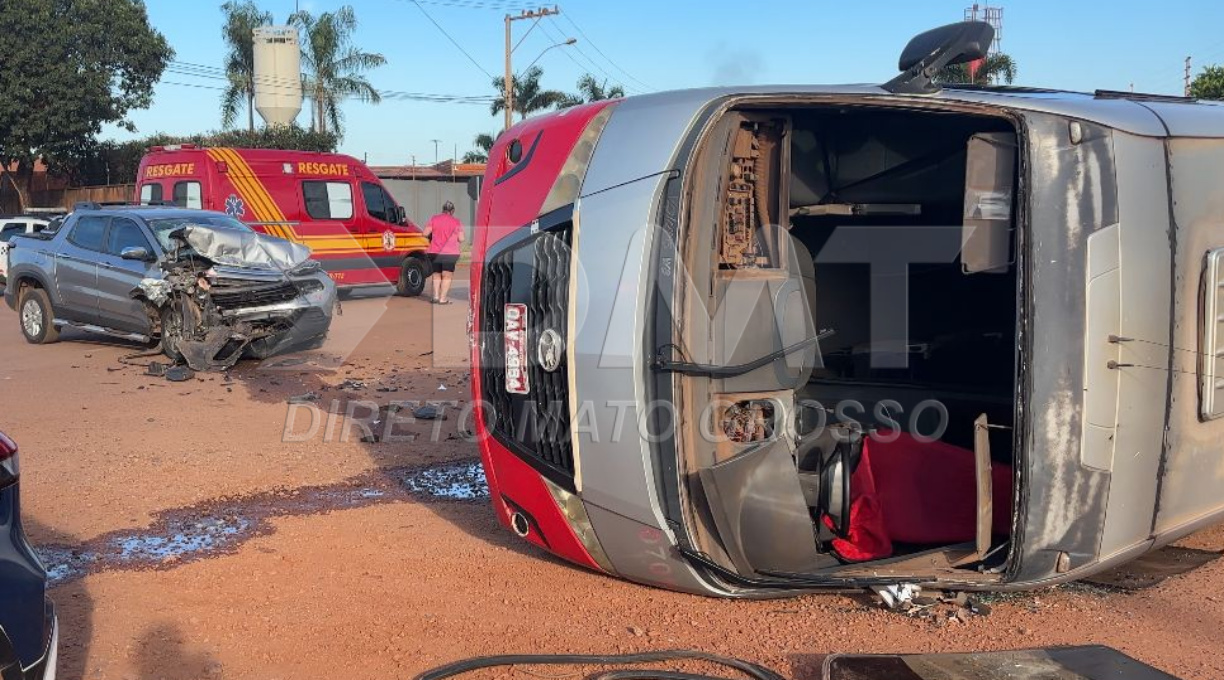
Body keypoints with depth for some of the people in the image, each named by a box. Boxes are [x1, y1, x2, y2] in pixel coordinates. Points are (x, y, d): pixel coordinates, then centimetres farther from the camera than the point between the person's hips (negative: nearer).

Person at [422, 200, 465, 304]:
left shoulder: (433, 219, 3)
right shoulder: (456, 222, -1)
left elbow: (425, 233, -4)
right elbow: (461, 239, -4)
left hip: (434, 252, 2)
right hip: (450, 253, -2)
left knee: (436, 275, 15)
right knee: (447, 276, 2)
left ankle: (436, 296, 4)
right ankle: (443, 299, -4)